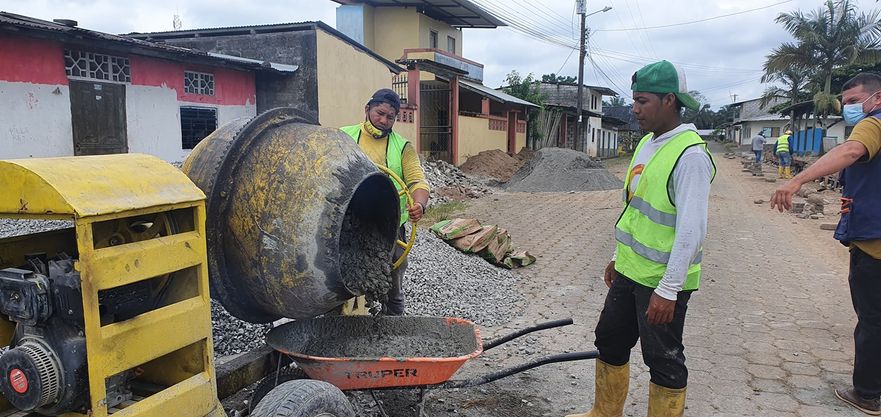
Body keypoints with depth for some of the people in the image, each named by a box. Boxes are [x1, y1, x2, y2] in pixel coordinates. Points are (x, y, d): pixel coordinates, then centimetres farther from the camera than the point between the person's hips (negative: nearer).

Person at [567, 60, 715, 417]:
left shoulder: (690, 155, -20)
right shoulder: (647, 144, 8)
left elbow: (692, 230, -24)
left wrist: (668, 290, -23)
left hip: (662, 282, -9)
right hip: (629, 272, 9)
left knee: (664, 361, 7)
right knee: (609, 343, 20)